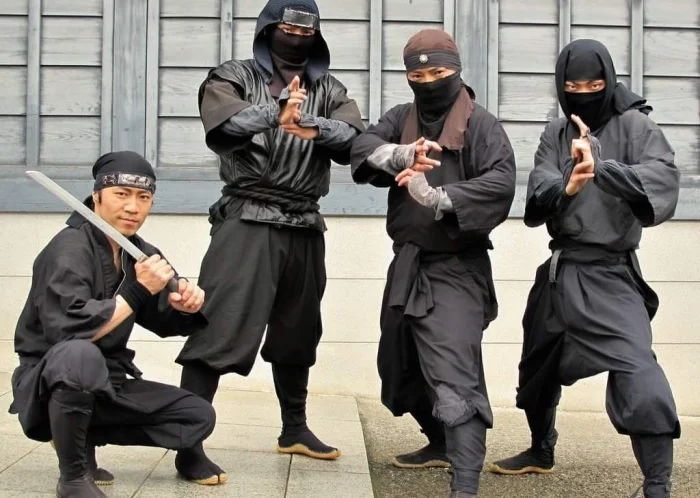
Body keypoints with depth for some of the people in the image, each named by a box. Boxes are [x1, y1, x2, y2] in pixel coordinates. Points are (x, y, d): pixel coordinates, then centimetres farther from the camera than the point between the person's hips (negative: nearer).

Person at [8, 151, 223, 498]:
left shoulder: (138, 252, 4)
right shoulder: (69, 249, -18)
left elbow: (166, 321, 12)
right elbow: (70, 330, -31)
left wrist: (187, 306, -11)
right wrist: (137, 292, -27)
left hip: (104, 386, 8)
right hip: (48, 385, -7)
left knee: (199, 416, 4)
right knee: (80, 356, -40)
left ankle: (82, 438, 9)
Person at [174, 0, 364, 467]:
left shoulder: (330, 90, 14)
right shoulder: (235, 76, 5)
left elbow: (356, 139, -3)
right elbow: (222, 119, -17)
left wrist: (314, 127, -24)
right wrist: (275, 114, -36)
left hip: (305, 227, 5)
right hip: (247, 221, -5)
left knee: (297, 332, 15)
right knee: (220, 328, -13)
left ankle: (295, 429, 30)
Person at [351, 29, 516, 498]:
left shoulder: (480, 123, -7)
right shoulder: (401, 118, 10)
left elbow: (501, 183, -21)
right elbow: (363, 147, -7)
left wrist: (438, 197, -32)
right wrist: (400, 154, -28)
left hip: (456, 269, -7)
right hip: (408, 264, 7)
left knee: (454, 375, -18)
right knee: (401, 364, 21)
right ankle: (441, 443, 42)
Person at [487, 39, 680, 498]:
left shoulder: (635, 126, -5)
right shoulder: (555, 135, 7)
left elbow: (662, 185, -22)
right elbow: (537, 200, -8)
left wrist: (600, 166, -33)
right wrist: (566, 186, -30)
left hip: (611, 274, -6)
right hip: (560, 270, 6)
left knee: (638, 376, -24)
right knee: (539, 368, 22)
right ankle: (542, 451, 47)